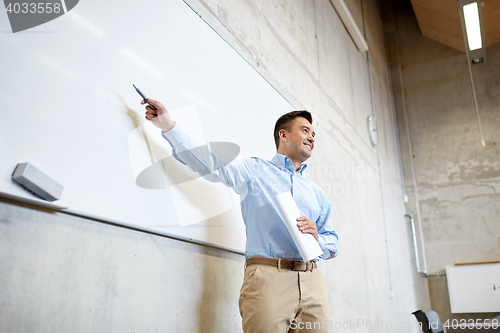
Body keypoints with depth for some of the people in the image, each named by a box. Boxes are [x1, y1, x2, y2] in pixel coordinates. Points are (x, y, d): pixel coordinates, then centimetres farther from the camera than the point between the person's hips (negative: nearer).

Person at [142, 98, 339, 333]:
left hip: (312, 281, 5)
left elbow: (332, 245, 21)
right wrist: (168, 125, -3)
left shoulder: (317, 193, 23)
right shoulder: (255, 170, 12)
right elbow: (209, 163, 2)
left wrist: (316, 238, -3)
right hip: (268, 278, -4)